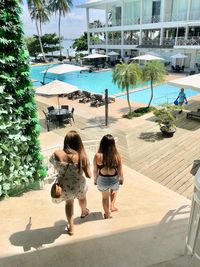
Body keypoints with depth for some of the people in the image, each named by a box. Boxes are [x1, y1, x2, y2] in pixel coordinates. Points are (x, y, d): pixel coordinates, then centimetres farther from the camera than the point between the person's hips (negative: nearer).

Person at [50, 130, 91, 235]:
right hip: (78, 187, -1)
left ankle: (71, 227, 43)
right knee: (82, 197, 35)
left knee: (69, 202, 32)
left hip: (64, 187, 1)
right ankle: (84, 211, 65)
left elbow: (53, 164, 0)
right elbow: (89, 175, -18)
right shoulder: (82, 157, -25)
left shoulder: (57, 154, -21)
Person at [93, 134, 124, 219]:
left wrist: (95, 179, 10)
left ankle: (107, 214, 44)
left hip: (102, 180, 0)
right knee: (114, 191, 38)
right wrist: (121, 179, 11)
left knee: (105, 196, 28)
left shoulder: (97, 156, -22)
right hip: (114, 179, 0)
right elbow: (120, 171, -9)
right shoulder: (117, 156, -21)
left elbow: (95, 170, -9)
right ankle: (112, 206, 36)